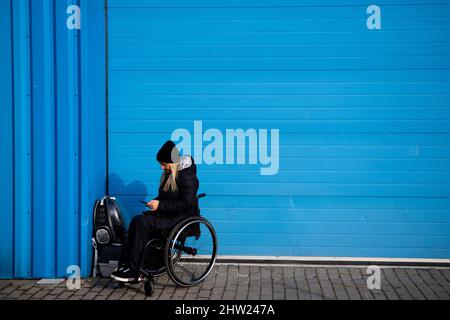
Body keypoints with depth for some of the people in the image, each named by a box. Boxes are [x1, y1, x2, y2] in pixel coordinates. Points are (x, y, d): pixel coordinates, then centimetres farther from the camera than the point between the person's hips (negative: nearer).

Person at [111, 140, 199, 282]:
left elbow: (187, 204, -21)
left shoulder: (187, 176, -13)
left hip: (182, 217, -9)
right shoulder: (168, 174, 15)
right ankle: (125, 264, -22)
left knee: (143, 223, -26)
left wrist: (160, 205, -21)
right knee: (136, 220, -16)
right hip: (167, 214, 9)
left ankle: (133, 271, -25)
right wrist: (155, 202, 2)